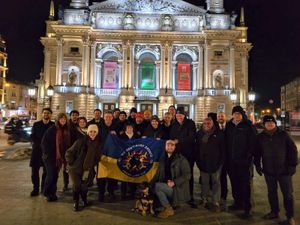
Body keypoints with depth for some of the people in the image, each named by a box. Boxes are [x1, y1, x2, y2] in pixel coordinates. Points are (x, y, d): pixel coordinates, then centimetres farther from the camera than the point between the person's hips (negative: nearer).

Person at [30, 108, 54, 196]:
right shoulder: (36, 124, 8)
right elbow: (32, 137, 2)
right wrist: (40, 144, -11)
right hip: (37, 150, 1)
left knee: (46, 171, 5)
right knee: (34, 170, 1)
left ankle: (44, 189, 17)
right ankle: (36, 189, 13)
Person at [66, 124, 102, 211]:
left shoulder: (98, 143, -5)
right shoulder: (80, 141, -16)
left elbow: (97, 157, 8)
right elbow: (69, 152, -9)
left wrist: (92, 166, 4)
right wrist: (71, 163, -8)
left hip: (87, 169, 3)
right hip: (75, 168, -2)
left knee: (84, 186, 1)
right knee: (77, 185, -12)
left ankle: (85, 200, 31)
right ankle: (76, 203, 13)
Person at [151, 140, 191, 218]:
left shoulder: (181, 159, -9)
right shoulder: (163, 159, 9)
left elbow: (187, 175, -13)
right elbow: (158, 174, 13)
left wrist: (174, 182, -23)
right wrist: (150, 184, -1)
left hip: (178, 189, -6)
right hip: (165, 186, 6)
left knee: (157, 186, -23)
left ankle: (168, 209, -5)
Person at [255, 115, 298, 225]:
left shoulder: (283, 134, -5)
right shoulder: (260, 137, 1)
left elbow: (293, 150, -2)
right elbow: (257, 152, 9)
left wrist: (293, 165, -6)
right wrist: (257, 165, 6)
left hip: (284, 170, -2)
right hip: (268, 170, 2)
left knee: (288, 194, 6)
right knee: (271, 192, 14)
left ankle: (290, 216, 22)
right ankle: (274, 212, 31)